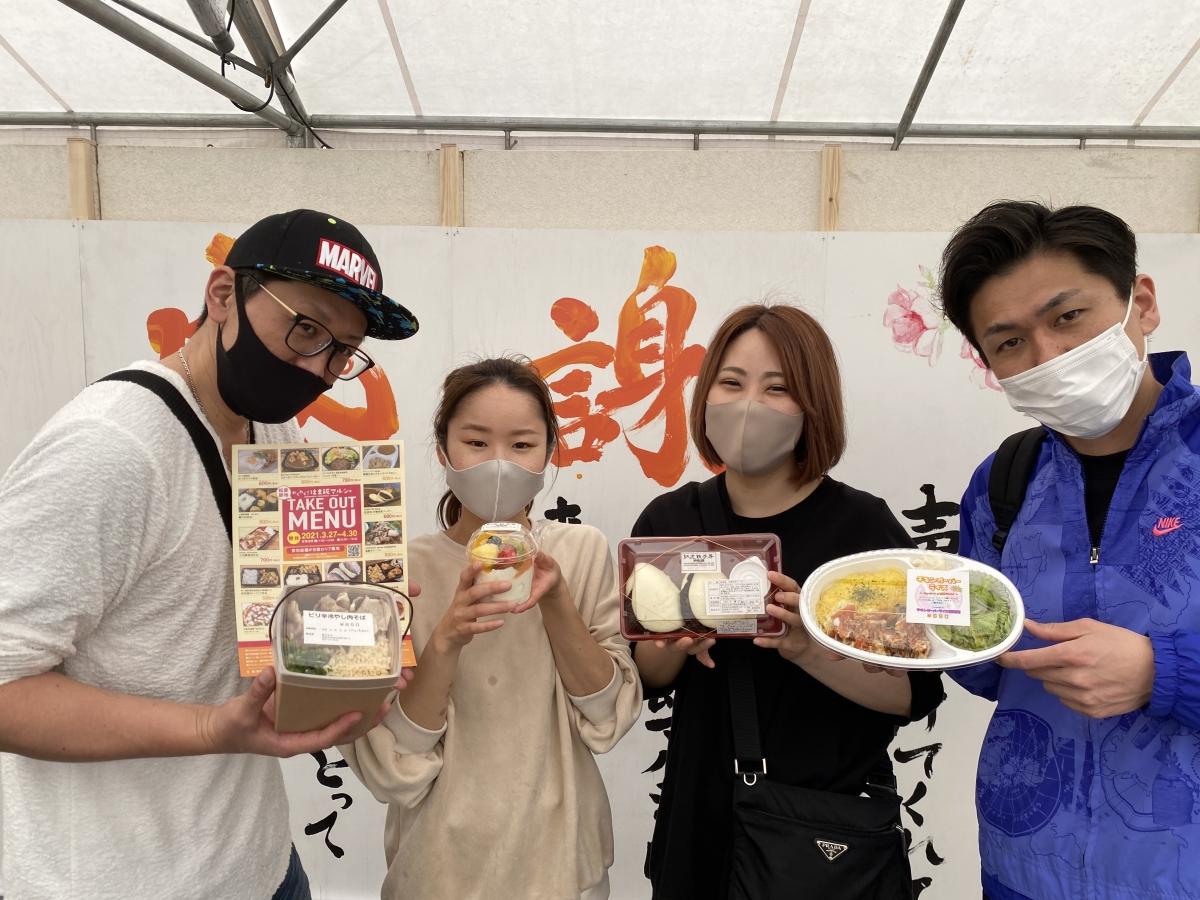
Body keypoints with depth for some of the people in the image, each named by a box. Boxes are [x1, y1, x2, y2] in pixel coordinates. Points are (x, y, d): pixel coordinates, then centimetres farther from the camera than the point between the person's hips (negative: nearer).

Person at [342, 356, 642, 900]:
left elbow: (609, 716, -10)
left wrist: (556, 602, -24)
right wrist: (445, 642, -30)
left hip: (561, 854, 2)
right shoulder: (404, 570, -14)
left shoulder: (582, 552, -9)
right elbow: (387, 768, -14)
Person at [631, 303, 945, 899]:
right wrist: (675, 639, -18)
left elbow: (916, 693, -13)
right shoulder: (667, 520, -4)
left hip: (830, 828, -3)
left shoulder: (862, 524, -13)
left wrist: (808, 648, -28)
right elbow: (645, 678, 2)